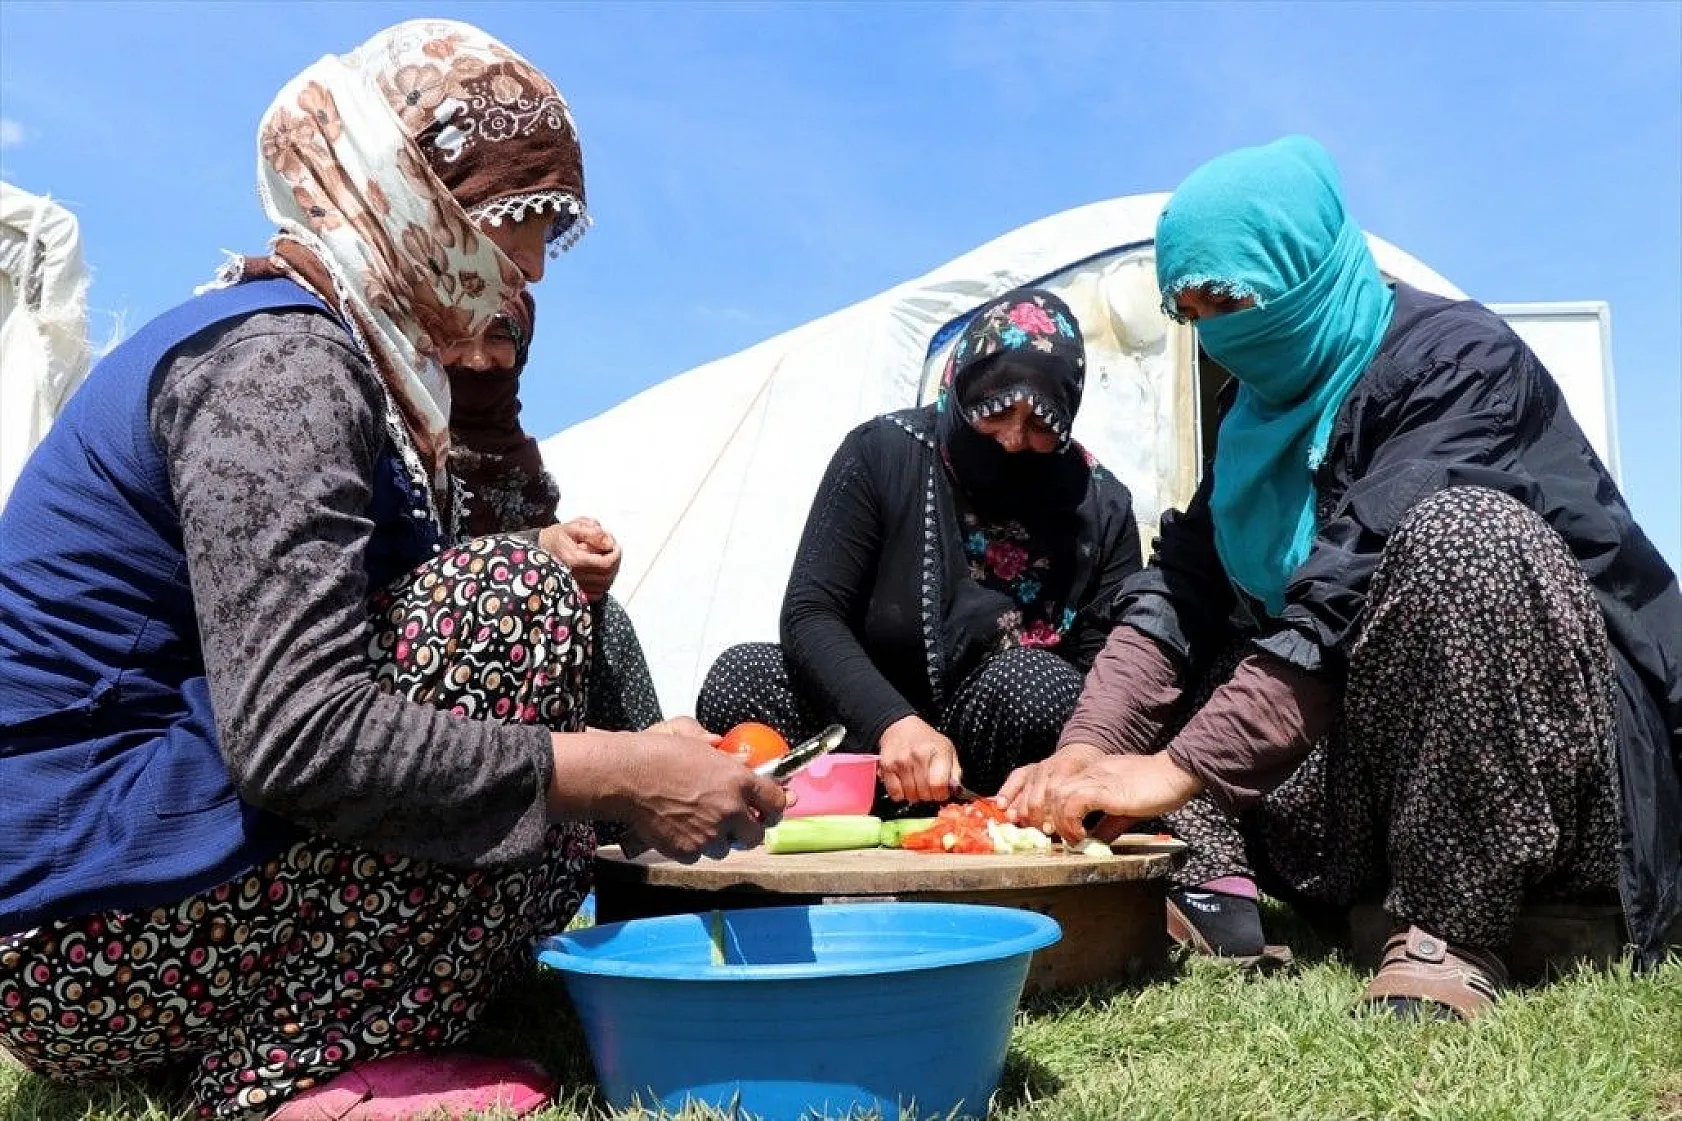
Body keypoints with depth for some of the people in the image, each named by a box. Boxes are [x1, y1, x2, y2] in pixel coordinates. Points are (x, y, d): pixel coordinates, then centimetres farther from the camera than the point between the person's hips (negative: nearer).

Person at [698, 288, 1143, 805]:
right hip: (865, 734, 0)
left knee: (1033, 682, -32)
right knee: (743, 675, -27)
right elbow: (810, 614, -14)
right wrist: (893, 721, -31)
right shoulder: (883, 453, -8)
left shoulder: (1102, 508, -4)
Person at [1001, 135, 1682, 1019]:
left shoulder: (1459, 361, -17)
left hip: (1569, 738, -6)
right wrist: (1088, 747, -21)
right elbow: (1177, 591, -5)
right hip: (1391, 747, 7)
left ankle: (1454, 931, -26)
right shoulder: (1266, 401, 5)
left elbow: (1353, 594, -31)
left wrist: (1177, 768, -34)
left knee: (1458, 535, -34)